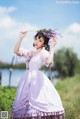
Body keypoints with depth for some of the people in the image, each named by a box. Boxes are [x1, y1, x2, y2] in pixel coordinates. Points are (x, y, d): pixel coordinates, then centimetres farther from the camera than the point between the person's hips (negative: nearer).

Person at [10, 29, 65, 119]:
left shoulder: (44, 53, -4)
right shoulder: (30, 53, 15)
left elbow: (49, 62, -25)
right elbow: (16, 51, 3)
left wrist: (52, 47, -18)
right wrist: (21, 37, 0)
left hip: (38, 79, -6)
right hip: (28, 80, 6)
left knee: (38, 101, -15)